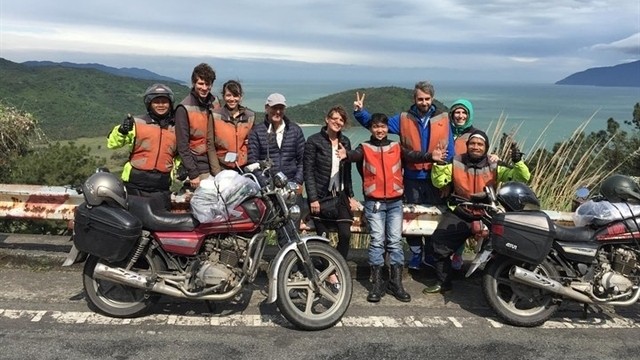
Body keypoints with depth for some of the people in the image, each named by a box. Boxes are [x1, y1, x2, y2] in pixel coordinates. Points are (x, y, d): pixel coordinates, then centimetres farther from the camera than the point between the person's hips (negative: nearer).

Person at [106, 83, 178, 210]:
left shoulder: (176, 128, 14)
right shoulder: (137, 123, 2)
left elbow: (179, 152, 28)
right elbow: (112, 143, -4)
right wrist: (121, 131, -22)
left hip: (161, 187, 3)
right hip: (136, 183, -3)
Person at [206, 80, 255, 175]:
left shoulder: (250, 116, 4)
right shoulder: (215, 116, -3)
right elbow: (210, 146, -4)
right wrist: (217, 173, -9)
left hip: (244, 168, 2)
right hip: (222, 168, -2)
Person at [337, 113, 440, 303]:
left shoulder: (396, 147, 10)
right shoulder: (365, 148, 4)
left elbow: (412, 156, -8)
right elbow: (355, 155, -18)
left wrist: (430, 156, -28)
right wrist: (346, 155, -43)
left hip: (395, 201, 2)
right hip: (374, 202, -2)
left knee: (395, 241, 3)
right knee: (377, 241, -2)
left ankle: (396, 283, 9)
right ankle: (377, 284, 4)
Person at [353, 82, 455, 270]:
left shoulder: (443, 119, 1)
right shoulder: (404, 119, 2)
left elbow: (450, 150, 0)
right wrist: (360, 111, -13)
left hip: (436, 177, 0)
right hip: (412, 178, 1)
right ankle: (416, 253, 27)